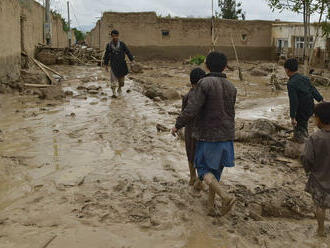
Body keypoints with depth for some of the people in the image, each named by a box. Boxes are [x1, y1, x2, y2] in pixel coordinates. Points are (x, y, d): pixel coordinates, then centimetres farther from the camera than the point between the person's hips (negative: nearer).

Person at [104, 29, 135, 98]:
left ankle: (119, 89, 38)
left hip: (122, 64, 1)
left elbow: (128, 52, -5)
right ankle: (113, 93, -11)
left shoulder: (122, 44, -3)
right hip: (113, 65, -1)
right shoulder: (109, 45, -1)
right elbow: (106, 55, 7)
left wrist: (132, 60, -17)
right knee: (113, 79, -11)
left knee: (121, 78, 13)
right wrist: (106, 65, 7)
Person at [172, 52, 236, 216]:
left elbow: (191, 110, -19)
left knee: (204, 169, 6)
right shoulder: (231, 87, 5)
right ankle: (211, 206, 23)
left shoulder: (205, 84, -14)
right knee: (215, 170, 16)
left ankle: (225, 197, -11)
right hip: (226, 135, 6)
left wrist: (177, 126, -5)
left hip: (208, 135, -6)